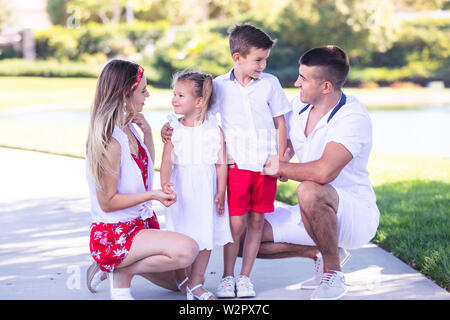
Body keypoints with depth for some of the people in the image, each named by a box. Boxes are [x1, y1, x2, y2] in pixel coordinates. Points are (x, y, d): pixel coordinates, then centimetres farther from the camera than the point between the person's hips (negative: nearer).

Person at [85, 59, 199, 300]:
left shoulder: (129, 128, 4)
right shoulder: (111, 142, -23)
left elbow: (147, 167, 22)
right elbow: (107, 202, -20)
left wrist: (147, 132, 7)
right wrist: (152, 195, -23)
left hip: (141, 223, 9)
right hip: (113, 234, -9)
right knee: (187, 249, -27)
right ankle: (122, 273, -9)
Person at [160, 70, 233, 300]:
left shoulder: (214, 130, -2)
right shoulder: (173, 130, 0)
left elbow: (222, 163, -2)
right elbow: (167, 160, -7)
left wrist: (221, 193, -7)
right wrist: (164, 183, -24)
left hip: (206, 190, 0)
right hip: (180, 189, 0)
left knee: (205, 237, 4)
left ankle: (196, 283, 15)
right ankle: (182, 282, 20)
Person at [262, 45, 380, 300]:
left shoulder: (353, 117, -23)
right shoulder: (299, 106, 2)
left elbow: (324, 172, -36)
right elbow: (284, 147, 19)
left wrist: (281, 168, -19)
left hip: (356, 216, -8)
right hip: (315, 214, 8)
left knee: (310, 191, -40)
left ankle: (332, 273, -17)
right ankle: (323, 253, 12)